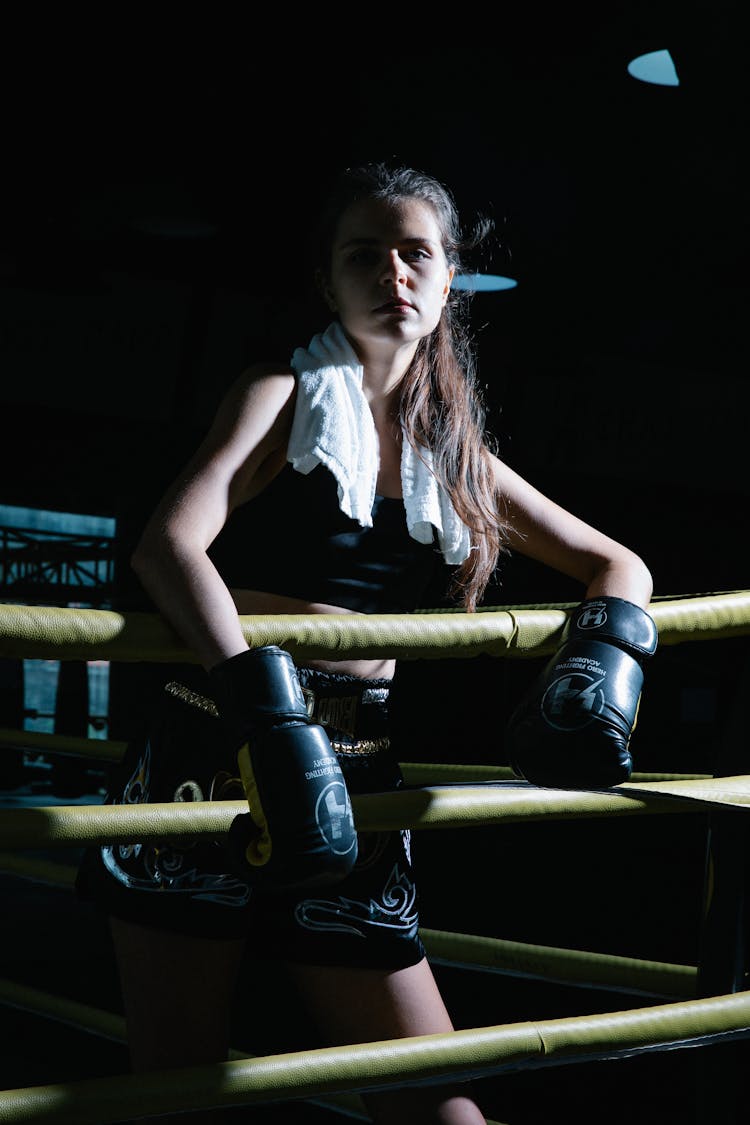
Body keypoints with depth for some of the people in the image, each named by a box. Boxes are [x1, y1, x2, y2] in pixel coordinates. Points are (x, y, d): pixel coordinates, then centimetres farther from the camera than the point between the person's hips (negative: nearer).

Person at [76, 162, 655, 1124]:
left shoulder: (457, 454, 15)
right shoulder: (284, 396, 2)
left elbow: (616, 566, 22)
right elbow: (169, 546, -16)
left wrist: (600, 658, -3)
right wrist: (270, 712, -30)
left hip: (353, 776, 4)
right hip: (214, 753, -3)